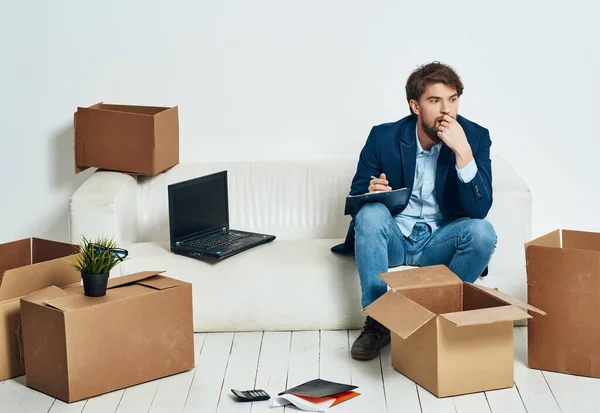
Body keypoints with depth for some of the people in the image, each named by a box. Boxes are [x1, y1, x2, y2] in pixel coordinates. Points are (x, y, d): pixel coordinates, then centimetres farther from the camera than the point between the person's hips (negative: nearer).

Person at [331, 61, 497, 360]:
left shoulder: (475, 137, -9)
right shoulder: (383, 137, -9)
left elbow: (479, 209, -18)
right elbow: (356, 199, -1)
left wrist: (462, 152, -29)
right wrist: (371, 193, -26)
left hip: (438, 242, 0)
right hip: (391, 237, 0)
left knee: (482, 232, -29)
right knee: (371, 212, -32)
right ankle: (377, 321, -23)